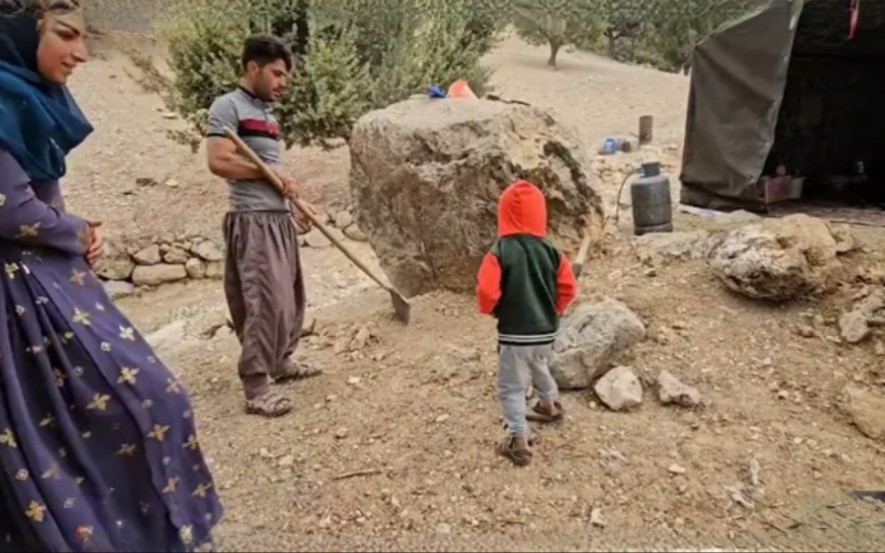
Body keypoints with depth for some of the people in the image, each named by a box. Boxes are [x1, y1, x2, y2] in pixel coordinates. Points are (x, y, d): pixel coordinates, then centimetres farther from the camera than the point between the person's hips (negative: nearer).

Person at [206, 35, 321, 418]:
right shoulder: (228, 106, -7)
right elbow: (220, 162, -19)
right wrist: (272, 172, -12)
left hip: (279, 218, 9)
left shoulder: (268, 113, 18)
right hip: (253, 221, -9)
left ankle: (281, 362, 31)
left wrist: (296, 203, 16)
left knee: (291, 296, 15)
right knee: (267, 301, -13)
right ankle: (256, 389, -5)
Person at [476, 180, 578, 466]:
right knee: (539, 367, 34)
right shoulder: (550, 250, -2)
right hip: (546, 330, 6)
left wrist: (494, 311, 1)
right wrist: (551, 312, 15)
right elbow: (568, 287, 0)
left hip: (515, 333, -6)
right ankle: (550, 405, 55)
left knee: (511, 387, 7)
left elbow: (486, 292, -21)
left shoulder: (500, 252, -16)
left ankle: (520, 442, 8)